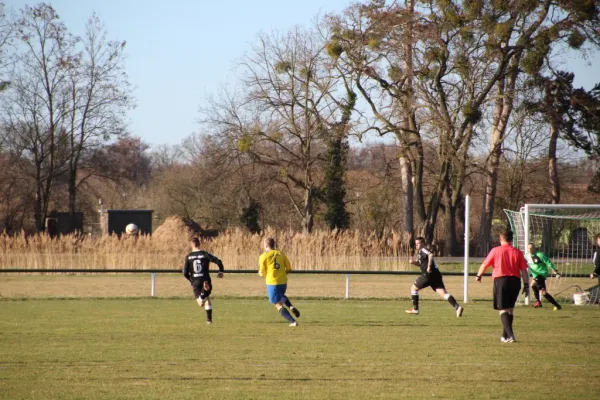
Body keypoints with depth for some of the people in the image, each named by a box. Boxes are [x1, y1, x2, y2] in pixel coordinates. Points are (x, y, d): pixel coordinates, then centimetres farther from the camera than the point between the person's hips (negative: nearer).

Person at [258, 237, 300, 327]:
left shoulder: (263, 256, -6)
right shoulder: (280, 254, 5)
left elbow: (262, 273, -4)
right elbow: (288, 269, 6)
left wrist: (260, 272, 19)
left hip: (272, 283, -5)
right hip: (283, 282, 5)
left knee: (279, 305, 4)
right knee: (281, 296, 34)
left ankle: (293, 322, -7)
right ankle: (291, 307, 7)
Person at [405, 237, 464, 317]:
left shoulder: (423, 250, -4)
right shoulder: (420, 252, 24)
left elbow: (430, 254, -25)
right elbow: (420, 264, 35)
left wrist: (429, 266, -25)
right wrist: (413, 262, 17)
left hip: (428, 274, -9)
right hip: (436, 275, 9)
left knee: (414, 288, 11)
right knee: (443, 293, -5)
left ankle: (415, 309, 14)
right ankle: (457, 307, -22)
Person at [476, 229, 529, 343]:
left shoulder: (496, 251, 2)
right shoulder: (517, 252, 6)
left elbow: (484, 265, 9)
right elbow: (524, 270, 2)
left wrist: (479, 275, 28)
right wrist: (526, 285, 8)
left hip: (500, 280, -3)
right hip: (515, 280, 3)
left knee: (503, 309, -5)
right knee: (510, 309, 18)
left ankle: (510, 335, -22)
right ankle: (505, 336, 26)